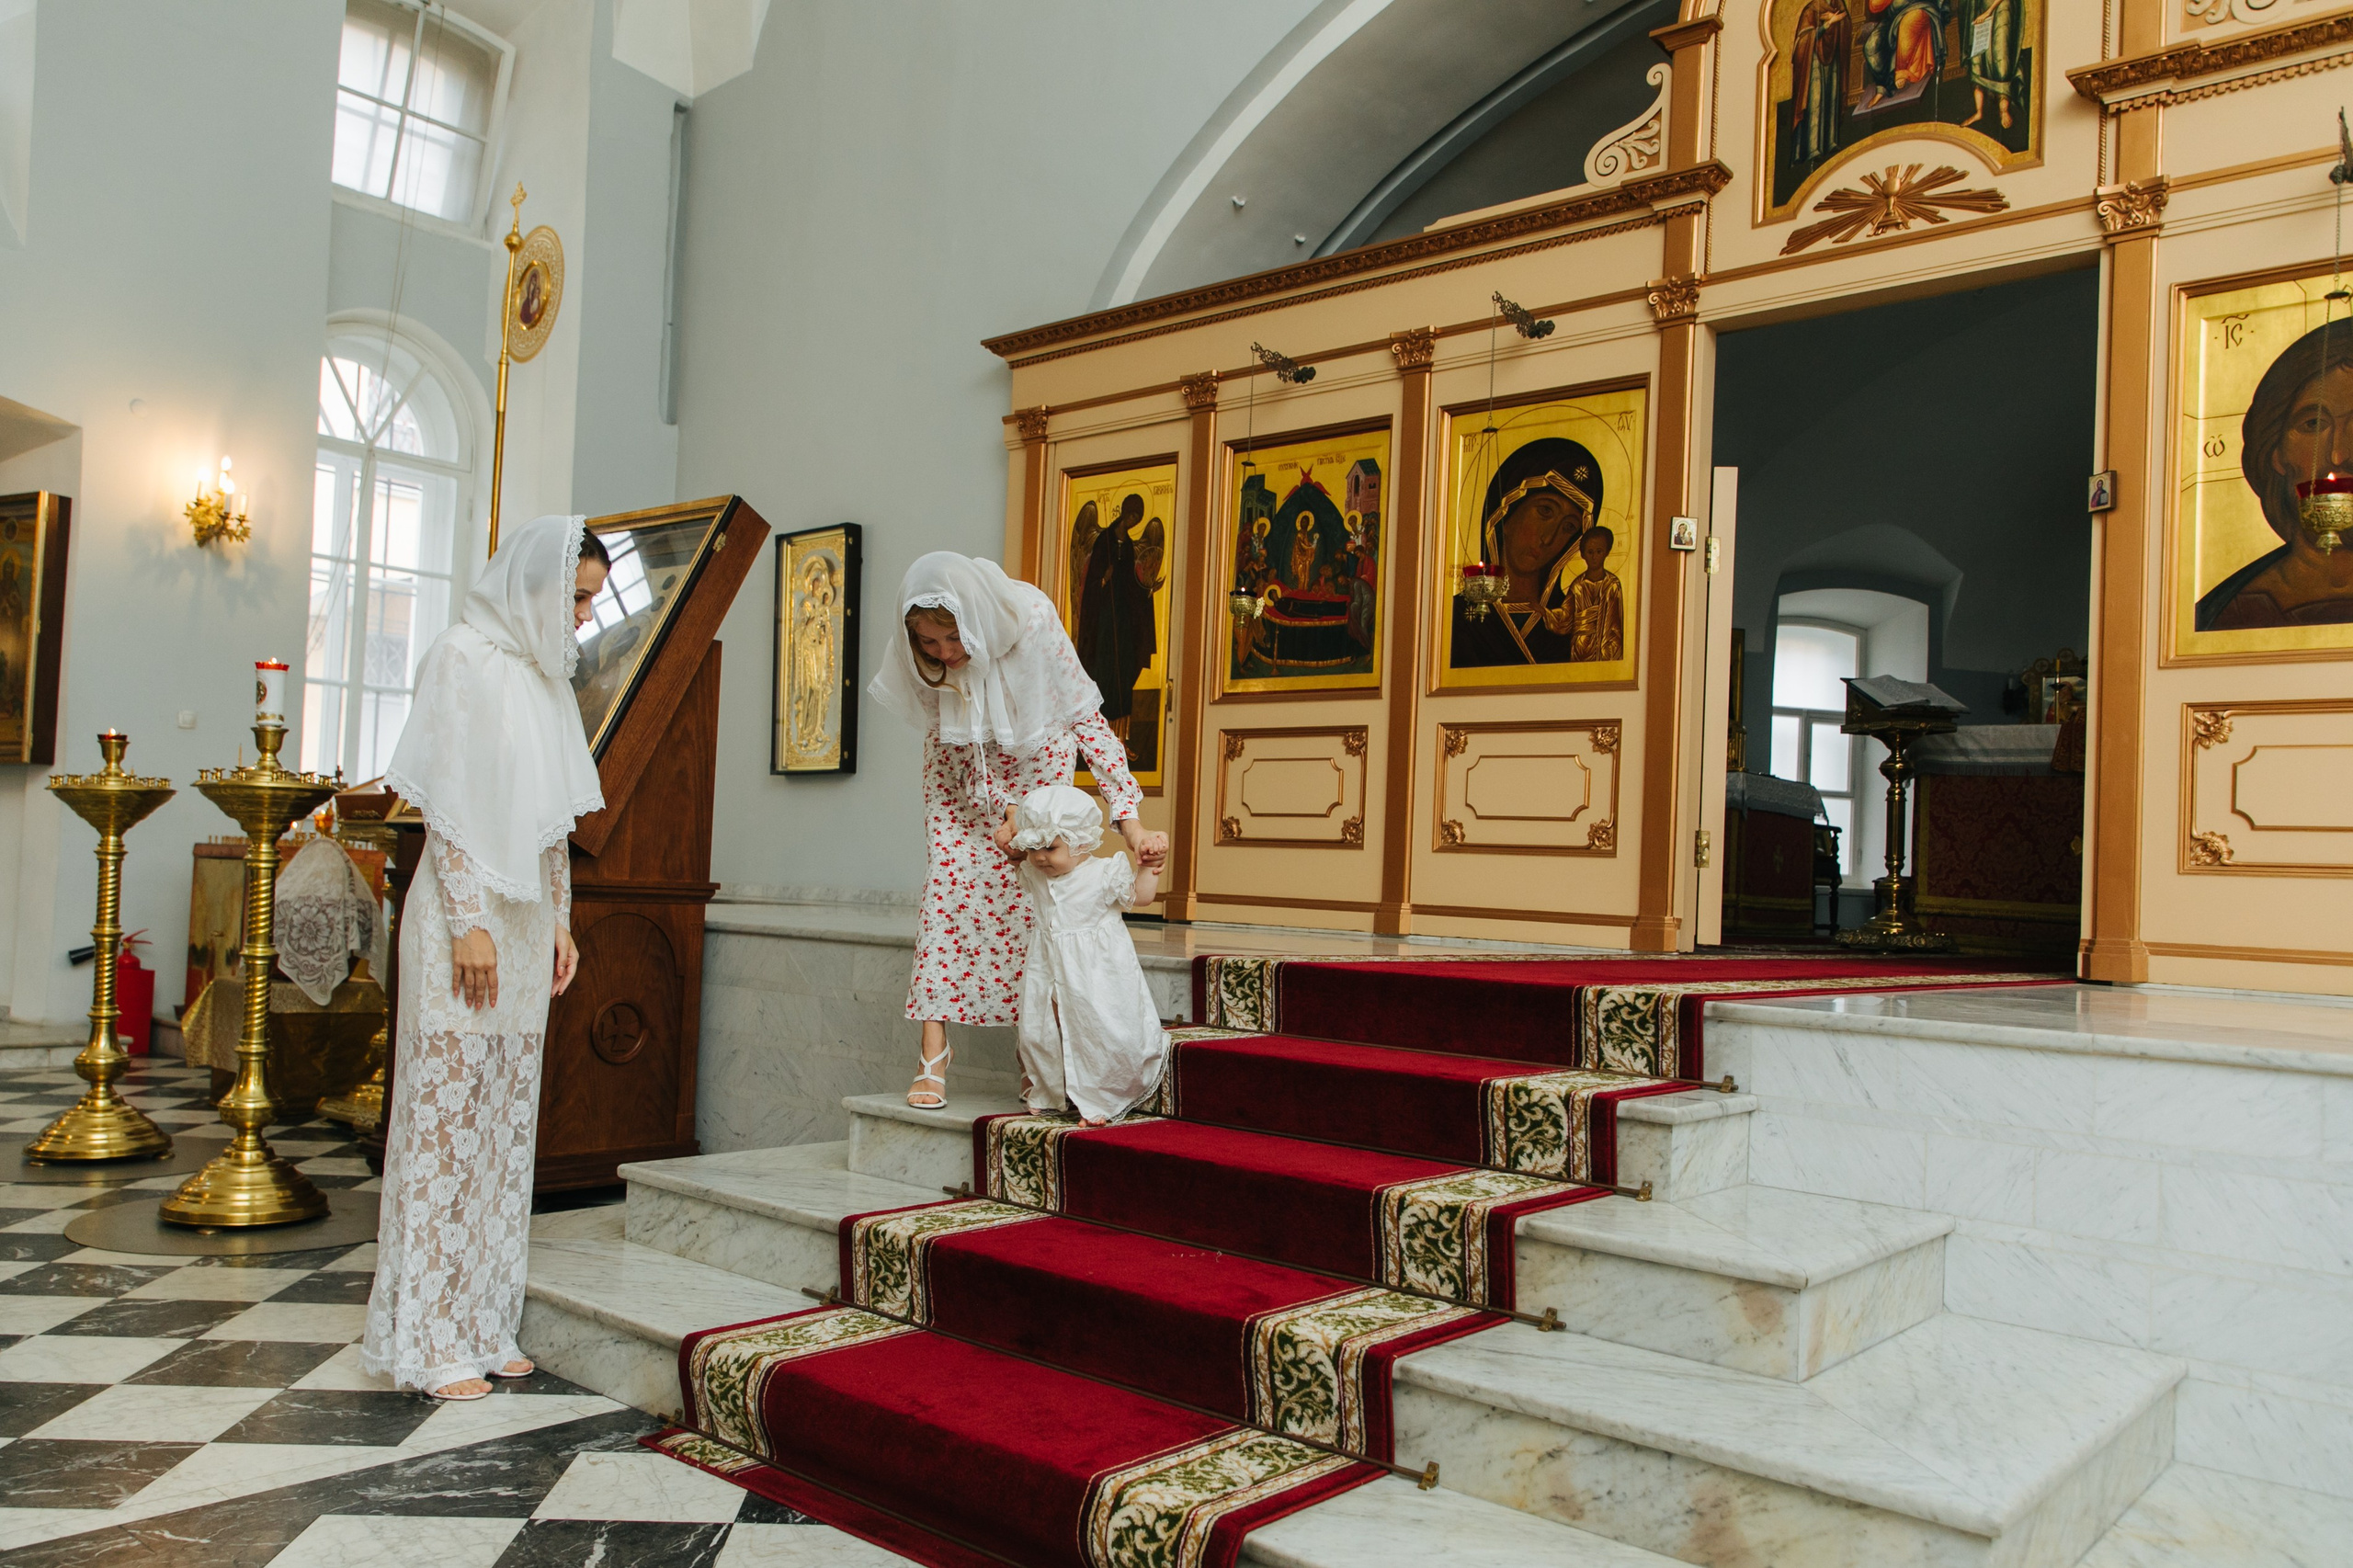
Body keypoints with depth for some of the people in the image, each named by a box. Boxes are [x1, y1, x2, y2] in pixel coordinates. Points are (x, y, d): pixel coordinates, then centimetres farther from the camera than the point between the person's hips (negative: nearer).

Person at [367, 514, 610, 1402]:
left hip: (525, 921, 8)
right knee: (446, 1120, -4)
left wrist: (559, 921, 15)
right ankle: (431, 1340, 4)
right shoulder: (463, 659, -7)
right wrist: (469, 924, -17)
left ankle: (483, 1323, 17)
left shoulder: (545, 672, 15)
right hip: (465, 915, -8)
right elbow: (444, 804, -13)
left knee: (507, 1124, 9)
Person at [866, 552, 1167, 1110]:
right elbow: (943, 736, -13)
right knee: (948, 886, -10)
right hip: (963, 772, 2)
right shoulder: (917, 656, -26)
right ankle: (934, 1053, -8)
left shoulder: (1033, 625, -34)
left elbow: (1088, 722, -26)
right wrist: (999, 813, -24)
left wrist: (1129, 819, -29)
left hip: (1036, 761, -1)